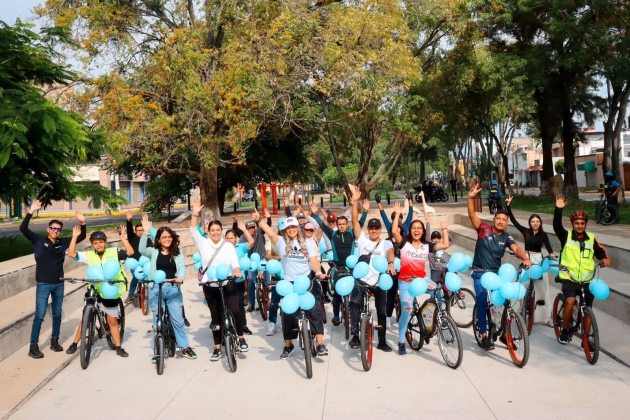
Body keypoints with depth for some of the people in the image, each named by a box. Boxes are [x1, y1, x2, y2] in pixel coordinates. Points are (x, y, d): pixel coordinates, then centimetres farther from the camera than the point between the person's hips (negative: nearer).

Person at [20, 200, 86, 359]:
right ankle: (33, 347, 5)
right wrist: (31, 212, -27)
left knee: (57, 314, 13)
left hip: (59, 284, 4)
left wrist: (82, 223, -14)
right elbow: (23, 229, -16)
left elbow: (81, 237, 2)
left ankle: (54, 341, 26)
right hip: (43, 284, -4)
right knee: (39, 316, -3)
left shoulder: (63, 242, 2)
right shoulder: (39, 240, -5)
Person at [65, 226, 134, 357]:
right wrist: (74, 237, -15)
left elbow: (130, 252, -16)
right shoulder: (89, 255, -3)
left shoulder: (114, 252, -6)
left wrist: (122, 238, -22)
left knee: (112, 321, 10)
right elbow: (71, 254, -9)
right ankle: (74, 344, 25)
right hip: (94, 291, 1)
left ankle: (118, 348, 21)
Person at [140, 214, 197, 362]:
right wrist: (146, 232, -24)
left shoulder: (177, 252, 8)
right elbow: (142, 250, -14)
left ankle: (185, 347, 17)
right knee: (157, 321, 8)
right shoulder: (154, 252, 5)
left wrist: (180, 277, -24)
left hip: (173, 289, 1)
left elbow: (182, 267, -3)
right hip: (156, 289, 0)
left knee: (178, 320, 5)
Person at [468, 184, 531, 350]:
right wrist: (471, 198, -37)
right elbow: (472, 215, -21)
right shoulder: (484, 229, -8)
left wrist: (525, 258, -40)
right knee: (482, 302, -10)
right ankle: (484, 335, 0)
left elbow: (516, 248, -19)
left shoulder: (506, 238, -1)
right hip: (480, 273, -3)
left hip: (497, 274, 3)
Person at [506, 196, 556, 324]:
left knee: (543, 287, 0)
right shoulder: (525, 231, 0)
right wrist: (508, 206, -12)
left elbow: (548, 246, -14)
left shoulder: (543, 234, -1)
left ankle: (546, 316, 6)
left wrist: (551, 254, -37)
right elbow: (513, 220, -4)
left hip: (539, 260, -1)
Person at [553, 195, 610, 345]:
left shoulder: (591, 239, 5)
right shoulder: (566, 236, -2)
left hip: (587, 280, 3)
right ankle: (564, 331, -5)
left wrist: (605, 258, -21)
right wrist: (558, 209, -30)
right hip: (569, 279, -3)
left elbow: (600, 251, 2)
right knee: (570, 301, -26)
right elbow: (557, 226, -17)